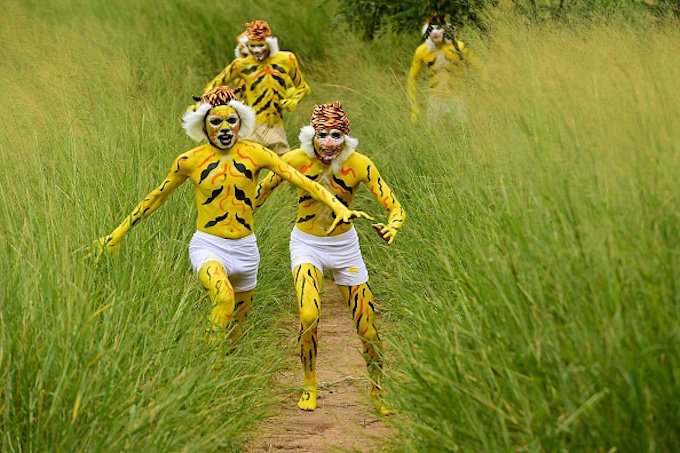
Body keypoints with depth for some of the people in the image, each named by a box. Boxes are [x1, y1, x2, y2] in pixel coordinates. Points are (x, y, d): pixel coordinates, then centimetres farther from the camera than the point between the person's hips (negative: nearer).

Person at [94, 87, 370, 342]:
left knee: (235, 330, 12)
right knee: (224, 297, -34)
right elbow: (157, 197, 11)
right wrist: (118, 234, 14)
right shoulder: (190, 161, -2)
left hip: (245, 249, 4)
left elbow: (300, 179, -2)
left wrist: (339, 207, -12)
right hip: (208, 247, -3)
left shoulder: (254, 154, 0)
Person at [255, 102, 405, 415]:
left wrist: (392, 227, -42)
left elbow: (395, 207, -21)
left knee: (368, 330, 3)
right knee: (309, 315, -26)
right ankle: (310, 386, -3)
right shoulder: (295, 160, -18)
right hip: (306, 245, -1)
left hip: (344, 246, 1)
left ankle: (378, 392, 29)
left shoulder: (359, 165, -19)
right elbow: (263, 190, 1)